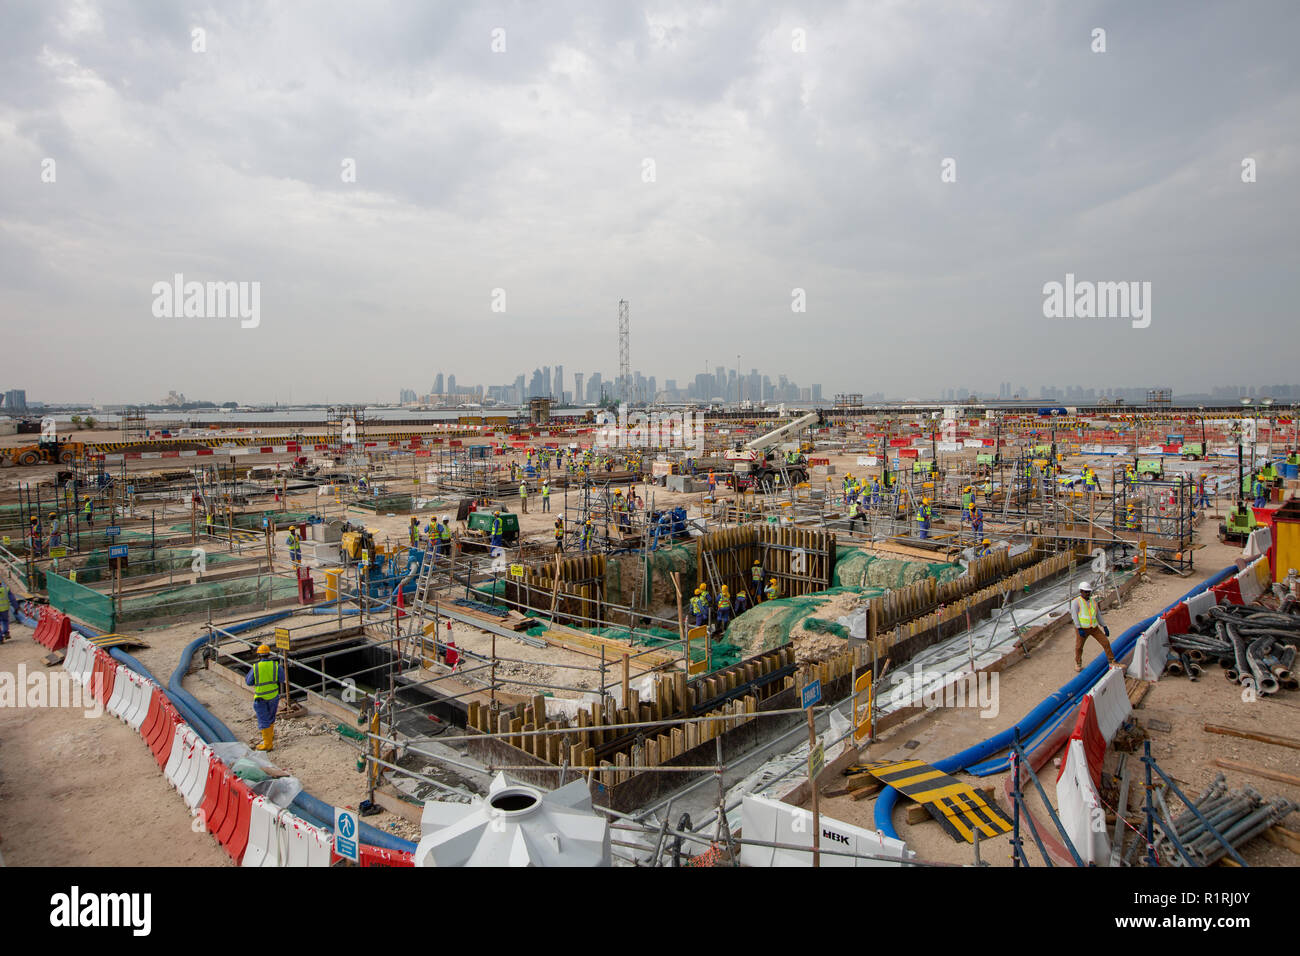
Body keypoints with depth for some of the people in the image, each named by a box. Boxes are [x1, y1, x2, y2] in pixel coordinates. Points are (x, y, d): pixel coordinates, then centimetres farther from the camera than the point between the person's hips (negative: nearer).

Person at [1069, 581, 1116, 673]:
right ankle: (1078, 665, 20)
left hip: (1094, 628, 4)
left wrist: (1104, 626, 9)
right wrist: (1079, 629, -23)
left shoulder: (1093, 601, 9)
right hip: (1082, 628, -4)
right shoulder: (1076, 602, -7)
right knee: (1078, 647, -1)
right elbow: (1074, 615, -14)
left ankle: (1112, 663, 14)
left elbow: (1098, 614, 15)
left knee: (1106, 642, 0)